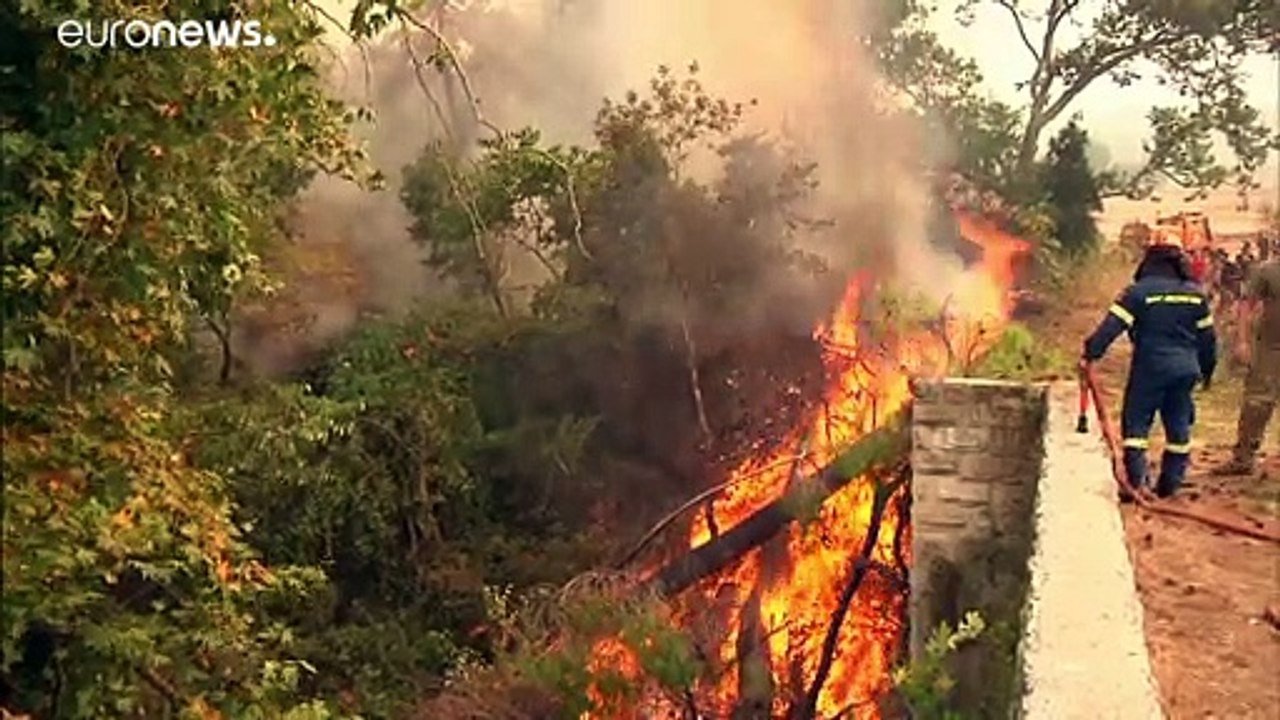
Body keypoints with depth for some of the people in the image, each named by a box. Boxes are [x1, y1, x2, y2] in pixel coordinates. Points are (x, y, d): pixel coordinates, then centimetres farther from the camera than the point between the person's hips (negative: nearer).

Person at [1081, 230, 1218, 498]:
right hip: (1185, 370, 5)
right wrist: (1207, 368, 23)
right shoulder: (1195, 294, 7)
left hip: (1150, 368, -4)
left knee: (1136, 422, 3)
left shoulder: (1139, 291, -9)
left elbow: (1111, 326, -16)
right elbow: (1207, 336, 13)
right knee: (1178, 426, 13)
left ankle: (1137, 481, -4)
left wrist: (1090, 353, -13)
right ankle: (1170, 483, 18)